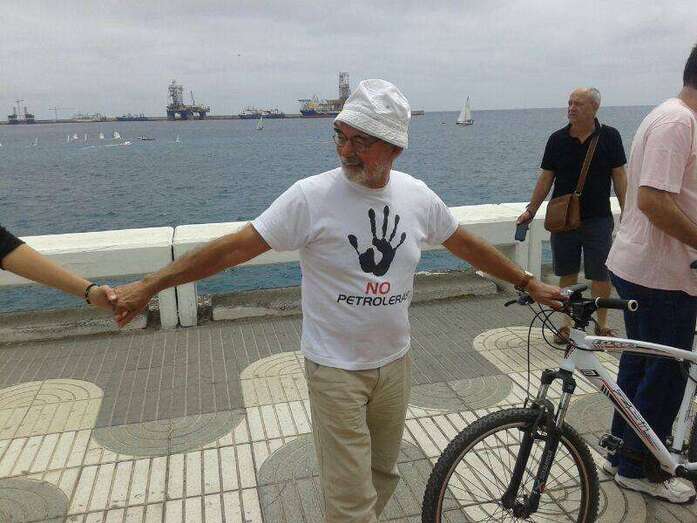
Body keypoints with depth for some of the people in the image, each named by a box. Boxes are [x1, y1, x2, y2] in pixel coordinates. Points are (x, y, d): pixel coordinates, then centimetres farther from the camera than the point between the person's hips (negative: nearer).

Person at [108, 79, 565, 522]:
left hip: (395, 363, 5)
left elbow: (467, 245, 11)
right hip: (336, 370, -4)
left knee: (384, 474, 22)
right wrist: (147, 287, -20)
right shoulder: (312, 196, -17)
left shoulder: (417, 196, -2)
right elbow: (235, 247, -17)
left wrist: (528, 283, 18)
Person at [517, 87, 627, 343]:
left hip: (598, 219, -1)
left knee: (600, 276, 2)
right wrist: (531, 210, 3)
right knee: (567, 274, 9)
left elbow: (619, 176, 2)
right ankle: (568, 323, 22)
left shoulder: (609, 136, -1)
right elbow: (546, 178, 6)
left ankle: (602, 324, 19)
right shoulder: (557, 139, 2)